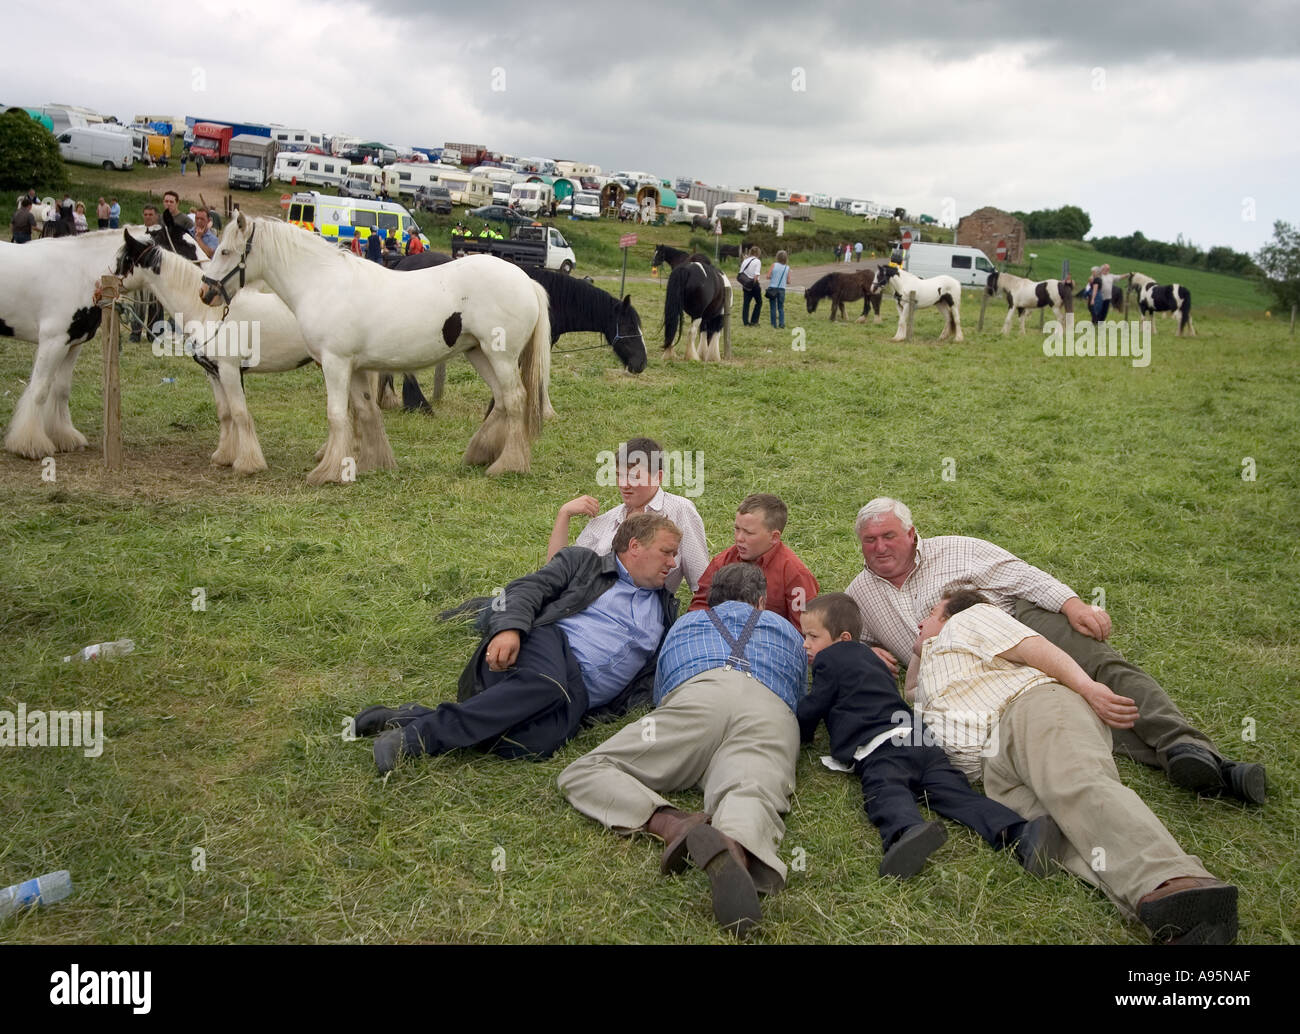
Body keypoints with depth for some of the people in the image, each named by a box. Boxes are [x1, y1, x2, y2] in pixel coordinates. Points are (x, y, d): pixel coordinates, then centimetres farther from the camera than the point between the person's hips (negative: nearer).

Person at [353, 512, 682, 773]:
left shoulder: (664, 610, 30)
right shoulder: (583, 563, 17)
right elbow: (526, 588, 3)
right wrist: (509, 627, -17)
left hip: (579, 695, 3)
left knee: (535, 742, -33)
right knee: (545, 682, -41)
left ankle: (413, 718, -22)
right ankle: (417, 733, -33)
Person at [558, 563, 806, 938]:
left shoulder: (684, 623, 41)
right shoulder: (788, 630, 43)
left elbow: (658, 693, 49)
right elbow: (802, 697, 53)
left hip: (699, 695, -1)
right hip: (775, 714, 1)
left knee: (581, 775, -2)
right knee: (749, 795, -26)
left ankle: (673, 824, -33)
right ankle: (736, 848, -65)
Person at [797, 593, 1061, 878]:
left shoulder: (828, 660, 12)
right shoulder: (867, 655, 38)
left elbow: (810, 711, 14)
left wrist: (800, 736, 36)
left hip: (879, 747, -7)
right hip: (917, 739, 7)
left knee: (884, 791, -32)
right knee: (953, 790, -11)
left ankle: (908, 831, -65)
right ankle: (1021, 832, -34)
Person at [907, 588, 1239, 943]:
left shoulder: (966, 619, 24)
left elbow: (1032, 645, 8)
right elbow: (912, 688, 69)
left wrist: (1086, 686, -8)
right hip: (994, 765, 5)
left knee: (1076, 787, -37)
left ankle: (1174, 883, -63)